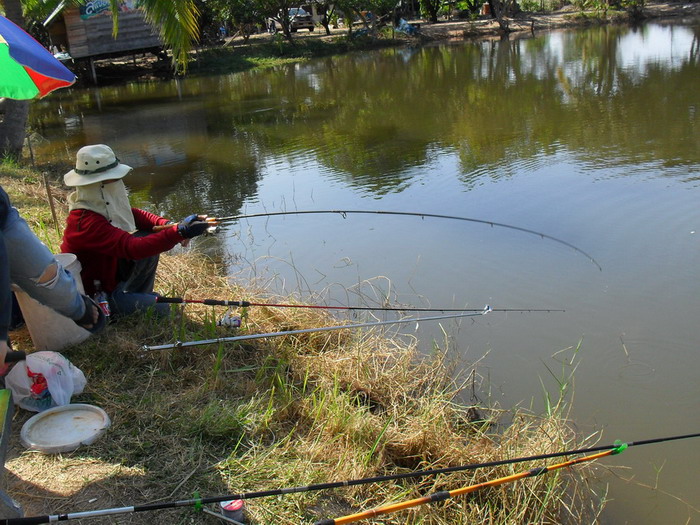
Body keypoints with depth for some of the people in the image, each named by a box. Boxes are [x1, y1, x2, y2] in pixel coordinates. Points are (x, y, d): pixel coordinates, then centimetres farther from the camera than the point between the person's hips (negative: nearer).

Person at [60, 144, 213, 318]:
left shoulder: (102, 204, -5)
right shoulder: (87, 221, -33)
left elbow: (134, 214, 2)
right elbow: (132, 248, -42)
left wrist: (168, 225, -18)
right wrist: (179, 232, -48)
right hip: (93, 295, -9)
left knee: (149, 237, -6)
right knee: (160, 310, -18)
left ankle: (139, 295, 6)